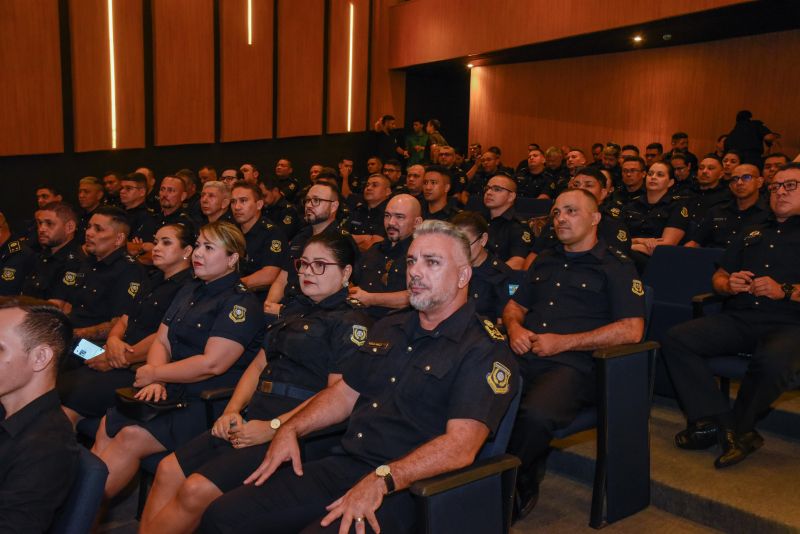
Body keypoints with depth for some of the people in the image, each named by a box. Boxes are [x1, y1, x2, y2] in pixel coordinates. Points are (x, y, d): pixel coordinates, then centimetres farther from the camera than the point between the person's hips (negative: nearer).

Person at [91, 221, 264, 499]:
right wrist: (156, 381, -7)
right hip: (174, 391, 8)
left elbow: (211, 364, -19)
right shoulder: (189, 291, 15)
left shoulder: (241, 303, -12)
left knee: (131, 437, -20)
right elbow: (161, 342, 13)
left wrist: (153, 374, -9)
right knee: (107, 425, -7)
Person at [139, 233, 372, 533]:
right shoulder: (293, 311, 20)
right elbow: (259, 365, 20)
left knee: (196, 491, -19)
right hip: (252, 422, 8)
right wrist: (232, 411, 4)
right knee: (169, 470, -4)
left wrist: (272, 428, -17)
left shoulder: (352, 323, -6)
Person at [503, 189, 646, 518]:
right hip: (525, 356, 5)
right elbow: (514, 306, 30)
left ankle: (515, 486, -7)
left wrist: (563, 342, -10)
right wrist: (515, 328, 4)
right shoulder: (545, 261, 25)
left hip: (572, 364, -5)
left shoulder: (615, 265, 6)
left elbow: (631, 330, -5)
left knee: (536, 414, -36)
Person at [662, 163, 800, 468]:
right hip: (738, 318, 5)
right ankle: (720, 424, -20)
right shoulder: (753, 234, 27)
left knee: (773, 361, -39)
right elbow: (718, 277, 26)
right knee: (676, 339, -18)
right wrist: (728, 285, 4)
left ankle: (737, 427, -11)